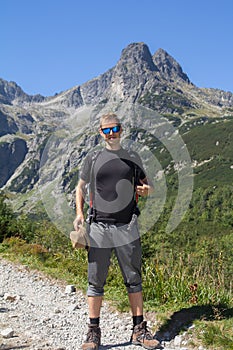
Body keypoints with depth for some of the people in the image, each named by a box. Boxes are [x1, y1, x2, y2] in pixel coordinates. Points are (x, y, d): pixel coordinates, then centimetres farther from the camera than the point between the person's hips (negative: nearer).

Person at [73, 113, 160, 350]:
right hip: (99, 227, -1)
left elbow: (147, 185, 19)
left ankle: (139, 330, 15)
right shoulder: (92, 159, 8)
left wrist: (146, 189, -6)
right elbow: (81, 187, 15)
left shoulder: (133, 159, 10)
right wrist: (79, 213, 1)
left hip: (127, 226, 1)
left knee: (133, 279, 5)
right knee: (96, 280, 2)